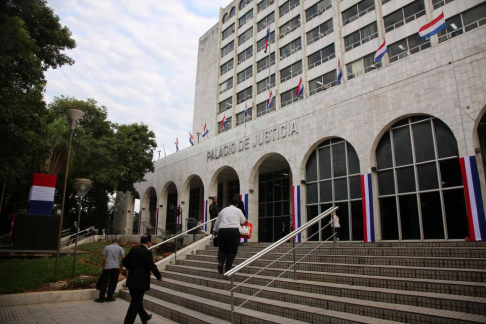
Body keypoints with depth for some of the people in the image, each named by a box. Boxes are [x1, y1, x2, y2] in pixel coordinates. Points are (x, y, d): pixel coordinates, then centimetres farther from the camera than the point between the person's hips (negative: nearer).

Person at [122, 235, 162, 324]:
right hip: (140, 281, -8)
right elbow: (152, 266, -14)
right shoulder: (147, 252, -16)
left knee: (137, 301, 19)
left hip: (131, 280, 8)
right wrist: (159, 276, 0)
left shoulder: (133, 250, 5)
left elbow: (124, 261, 14)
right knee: (136, 303, 2)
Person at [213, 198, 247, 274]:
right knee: (232, 250, 7)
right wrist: (245, 220, 48)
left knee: (222, 249, 15)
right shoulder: (238, 210, 11)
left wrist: (215, 231, 40)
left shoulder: (223, 210, 19)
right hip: (234, 230, -3)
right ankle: (228, 267, 5)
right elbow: (243, 221, 25)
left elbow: (217, 222, 24)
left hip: (222, 230, 3)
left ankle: (220, 262, -8)